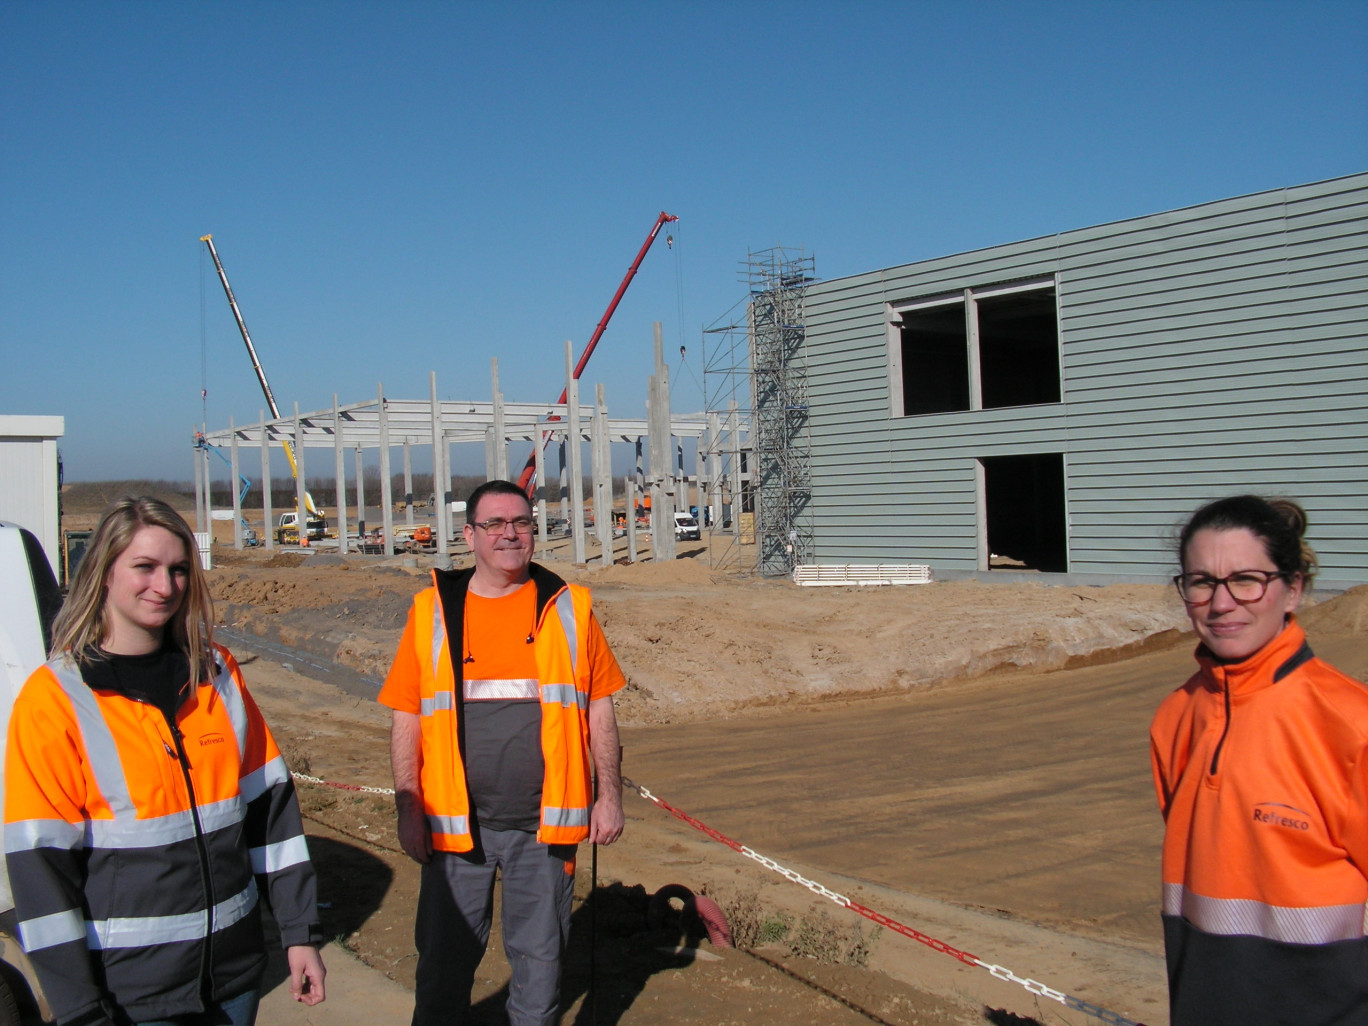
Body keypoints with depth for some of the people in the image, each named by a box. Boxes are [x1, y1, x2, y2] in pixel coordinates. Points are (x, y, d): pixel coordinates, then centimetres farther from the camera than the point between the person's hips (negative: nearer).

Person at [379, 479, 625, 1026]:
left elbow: (599, 709, 7)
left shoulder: (568, 608, 3)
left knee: (539, 956, 11)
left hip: (544, 825, 0)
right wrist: (408, 806, -1)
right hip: (455, 823, 0)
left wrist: (609, 795, 3)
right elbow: (406, 718, 4)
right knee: (444, 960, 9)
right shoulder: (433, 611, 2)